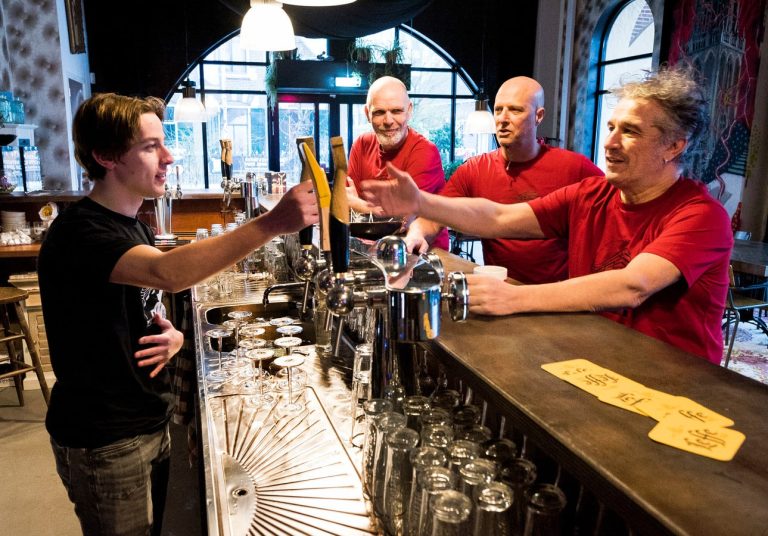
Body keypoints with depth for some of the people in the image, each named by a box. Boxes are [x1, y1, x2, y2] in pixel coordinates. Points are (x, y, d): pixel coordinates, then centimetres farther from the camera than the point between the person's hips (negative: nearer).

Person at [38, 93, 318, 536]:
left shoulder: (132, 226, 8)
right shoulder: (79, 233, -21)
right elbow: (168, 274, -41)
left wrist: (172, 336, -6)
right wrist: (272, 223, -48)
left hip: (150, 424, 8)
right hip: (105, 443, -8)